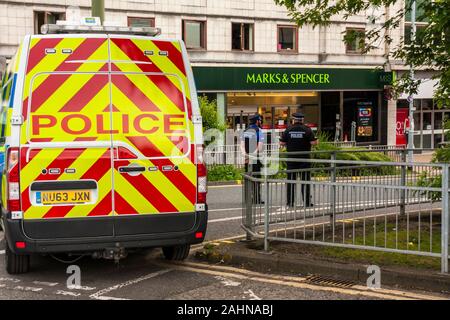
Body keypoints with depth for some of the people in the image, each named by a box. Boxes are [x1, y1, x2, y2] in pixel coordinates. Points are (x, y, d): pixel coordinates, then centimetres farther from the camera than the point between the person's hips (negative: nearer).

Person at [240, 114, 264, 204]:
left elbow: (242, 145, 3)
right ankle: (257, 199, -2)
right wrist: (253, 155, -15)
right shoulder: (259, 131, -7)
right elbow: (260, 147, -16)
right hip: (256, 159, -5)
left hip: (247, 159, 6)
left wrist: (245, 154, -9)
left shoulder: (245, 131, 12)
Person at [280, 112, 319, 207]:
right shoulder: (307, 130, -5)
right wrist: (317, 141, 11)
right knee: (305, 180, 4)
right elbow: (313, 142, -11)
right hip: (304, 158, -1)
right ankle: (307, 202, 3)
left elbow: (282, 143, 1)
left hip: (291, 158, 1)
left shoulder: (288, 130, 0)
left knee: (291, 180, 7)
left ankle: (290, 202, 8)